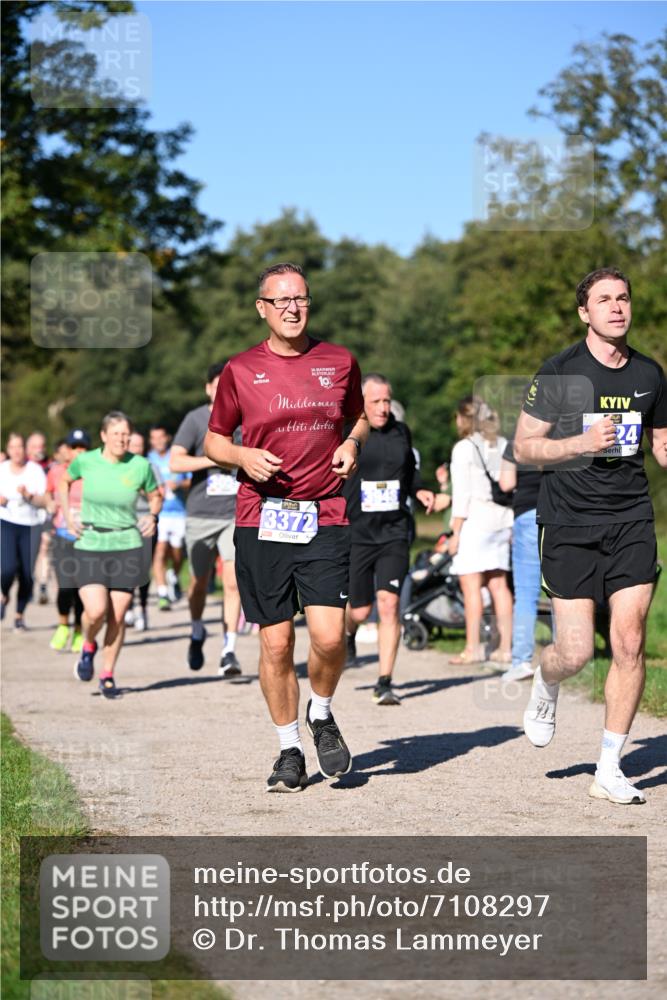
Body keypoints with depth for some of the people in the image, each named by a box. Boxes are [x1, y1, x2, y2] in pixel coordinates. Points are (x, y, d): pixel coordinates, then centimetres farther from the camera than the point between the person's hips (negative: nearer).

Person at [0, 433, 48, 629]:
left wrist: (28, 495, -20)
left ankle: (19, 614, 17)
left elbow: (44, 502, -3)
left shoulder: (36, 470, -1)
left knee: (27, 574, -2)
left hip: (29, 526, 0)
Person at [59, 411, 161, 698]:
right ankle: (88, 647, 18)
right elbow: (64, 482, 18)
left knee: (117, 616, 0)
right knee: (96, 611, -16)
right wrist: (67, 516, 7)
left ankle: (107, 675, 18)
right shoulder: (85, 461, -3)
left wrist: (152, 516, -5)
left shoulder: (141, 466, -3)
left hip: (126, 547, 1)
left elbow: (155, 496, 15)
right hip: (90, 546, -1)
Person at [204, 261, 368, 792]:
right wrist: (244, 457, -7)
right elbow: (214, 440, 14)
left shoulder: (340, 361, 8)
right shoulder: (241, 370, 5)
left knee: (329, 637, -12)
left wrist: (352, 444, 2)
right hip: (261, 519, 0)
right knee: (276, 643, 2)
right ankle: (289, 750, 18)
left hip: (325, 518, 0)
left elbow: (359, 417, 24)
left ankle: (322, 714, 19)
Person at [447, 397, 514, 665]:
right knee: (498, 584, 9)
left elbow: (462, 494, -11)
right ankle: (505, 647, 9)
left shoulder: (464, 448, -7)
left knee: (471, 585, -5)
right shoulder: (503, 446, 11)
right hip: (501, 519, 7)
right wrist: (511, 524, 18)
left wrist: (455, 532, -9)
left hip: (474, 519, -7)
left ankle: (473, 648, -6)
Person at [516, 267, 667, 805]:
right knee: (576, 652, -6)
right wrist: (583, 442, -18)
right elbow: (524, 446, -3)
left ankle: (609, 771, 4)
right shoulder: (559, 373, -4)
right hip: (570, 523, -3)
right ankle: (546, 687, 32)